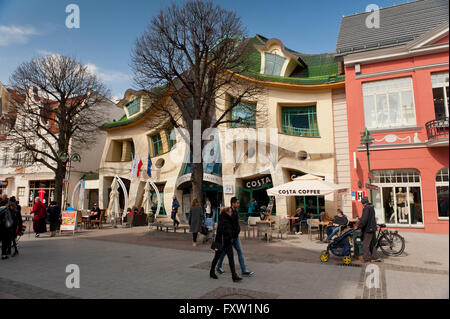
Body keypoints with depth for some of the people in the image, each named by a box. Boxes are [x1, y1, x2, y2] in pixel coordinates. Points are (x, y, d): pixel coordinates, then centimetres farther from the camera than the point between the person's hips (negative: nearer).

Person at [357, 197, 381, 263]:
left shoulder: (366, 208, -18)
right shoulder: (371, 207, 12)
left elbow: (364, 219, -24)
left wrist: (358, 226, -18)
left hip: (368, 228, -10)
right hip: (372, 228, 10)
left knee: (365, 244, -1)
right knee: (371, 244, 18)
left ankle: (367, 258, 5)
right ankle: (375, 257, 21)